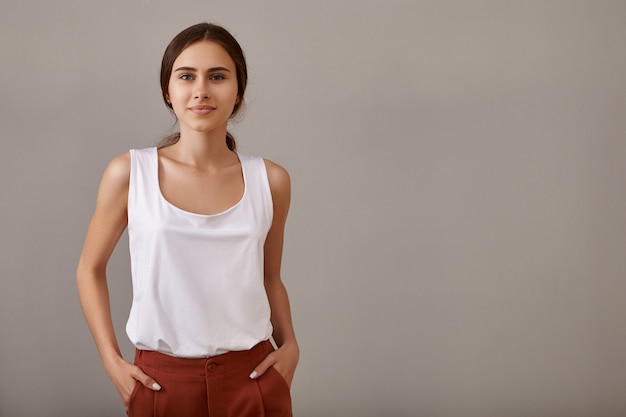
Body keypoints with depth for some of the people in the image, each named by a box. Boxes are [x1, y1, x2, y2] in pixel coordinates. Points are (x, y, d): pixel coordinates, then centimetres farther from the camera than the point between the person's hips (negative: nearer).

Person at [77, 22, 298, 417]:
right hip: (161, 380, -1)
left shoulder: (270, 180, -1)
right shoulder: (128, 173, -6)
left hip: (252, 377, 1)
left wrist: (290, 345, -2)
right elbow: (91, 269, 6)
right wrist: (111, 359, -3)